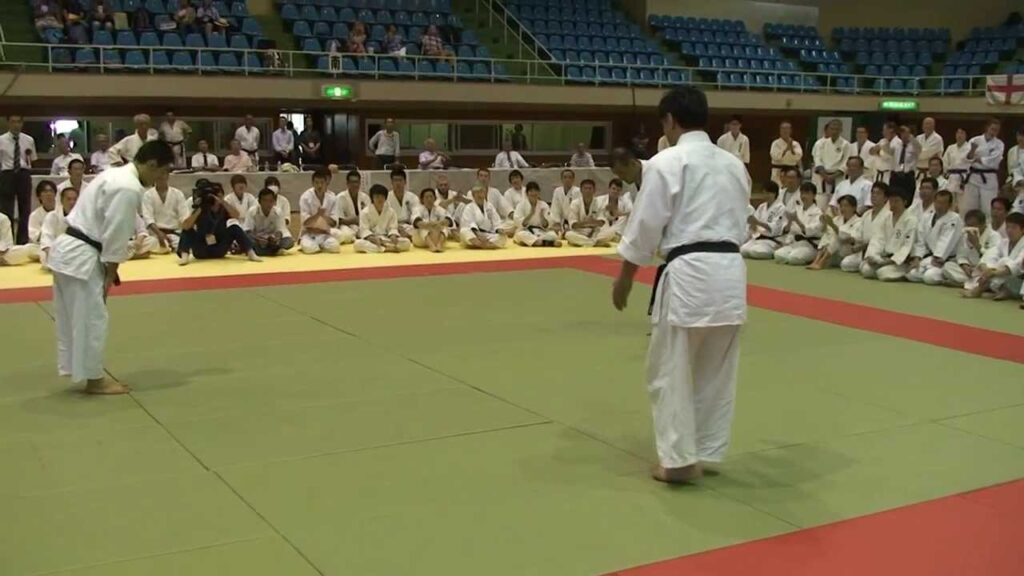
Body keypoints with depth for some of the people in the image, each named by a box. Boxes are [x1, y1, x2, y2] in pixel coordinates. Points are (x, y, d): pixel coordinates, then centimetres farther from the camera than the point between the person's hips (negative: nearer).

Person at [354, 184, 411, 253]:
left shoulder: (391, 211, 4)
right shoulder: (365, 212, -3)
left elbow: (393, 228, 1)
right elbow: (364, 230, -8)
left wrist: (393, 236, -22)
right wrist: (373, 238, -27)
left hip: (386, 240, 2)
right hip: (371, 239, -2)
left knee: (407, 242, -21)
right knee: (358, 244, -37)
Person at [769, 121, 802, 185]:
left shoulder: (795, 144, 5)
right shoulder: (776, 143, -3)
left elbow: (798, 156, -9)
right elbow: (775, 156, -17)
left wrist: (791, 148, -22)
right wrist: (786, 149, -22)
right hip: (779, 171, -3)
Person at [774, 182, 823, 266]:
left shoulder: (817, 212, -3)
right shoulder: (798, 210, 14)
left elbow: (812, 231, -20)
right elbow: (787, 230, 11)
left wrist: (797, 221, -31)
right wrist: (789, 222, -11)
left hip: (810, 245, -6)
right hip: (795, 243, 6)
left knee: (794, 258, -33)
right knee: (778, 254, -21)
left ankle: (810, 259, -2)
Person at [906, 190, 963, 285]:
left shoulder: (954, 219, -9)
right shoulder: (926, 219, 10)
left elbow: (946, 242, -19)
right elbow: (921, 241, 9)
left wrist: (938, 259, -27)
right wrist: (917, 258, -5)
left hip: (946, 259, -6)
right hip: (929, 257, 6)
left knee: (930, 276, -30)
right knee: (911, 274, -15)